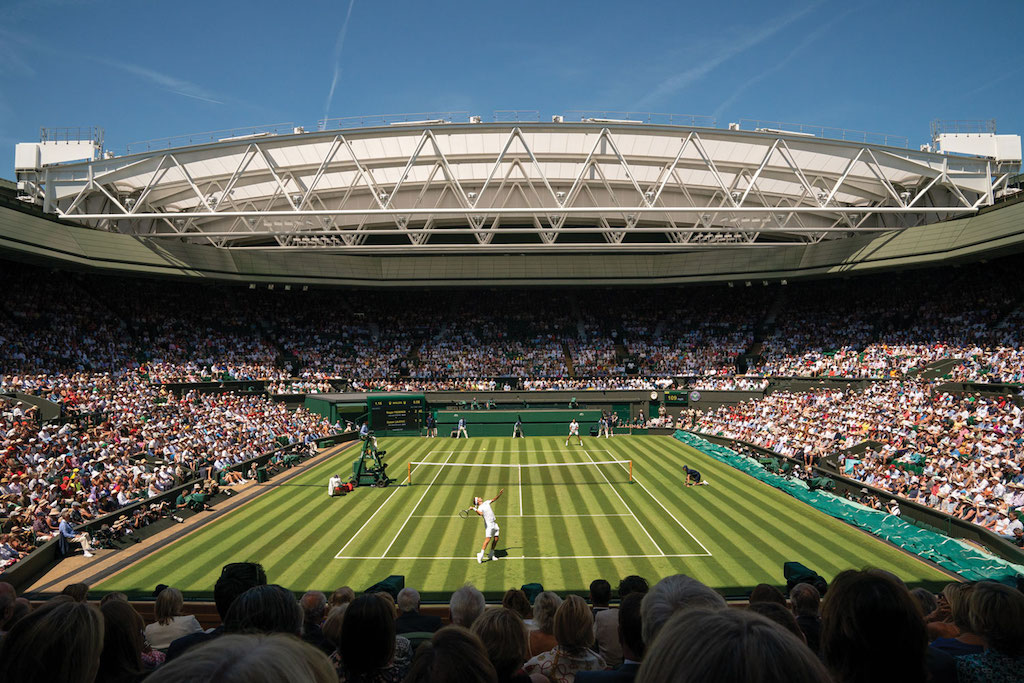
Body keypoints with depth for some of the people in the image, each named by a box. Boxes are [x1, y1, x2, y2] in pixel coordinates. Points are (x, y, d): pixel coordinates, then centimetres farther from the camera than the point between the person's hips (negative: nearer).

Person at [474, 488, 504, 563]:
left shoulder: (486, 503, 14)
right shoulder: (480, 508, -10)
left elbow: (494, 499, 18)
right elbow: (480, 514, -29)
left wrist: (499, 494, 7)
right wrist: (474, 509, -40)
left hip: (494, 523, 7)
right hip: (488, 524, -7)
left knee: (496, 539, 4)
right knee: (488, 539, -17)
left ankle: (491, 554, 14)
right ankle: (481, 555, -12)